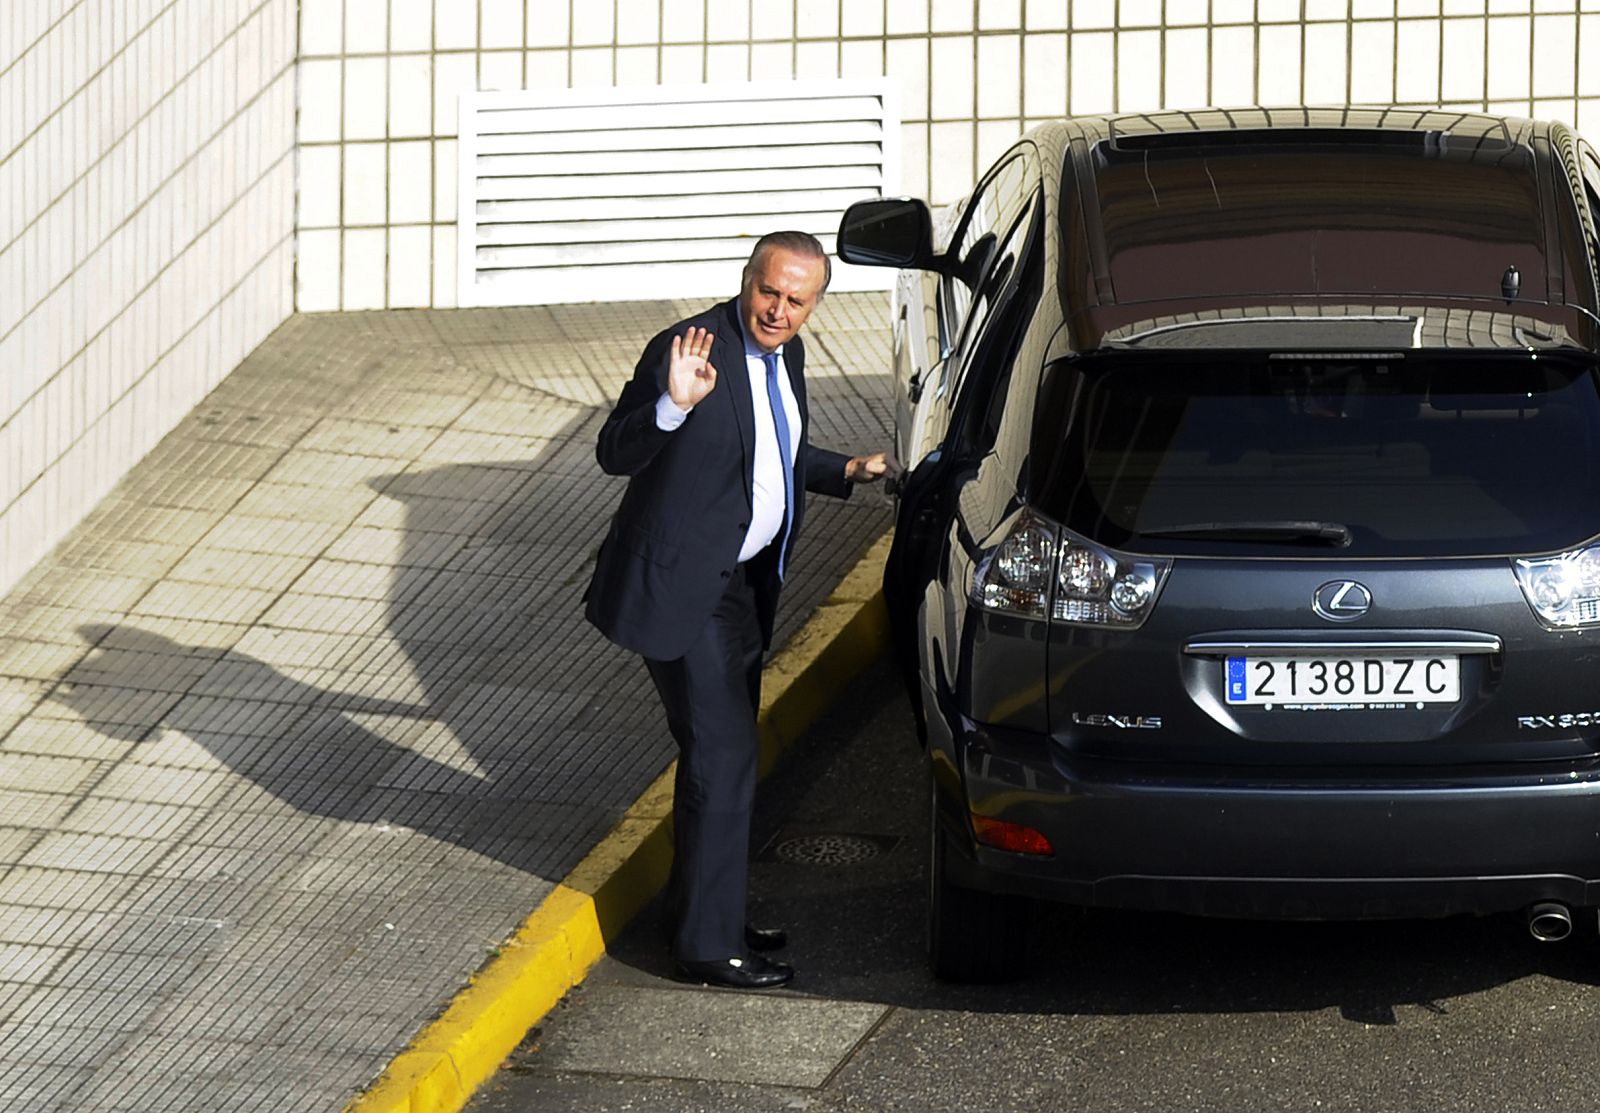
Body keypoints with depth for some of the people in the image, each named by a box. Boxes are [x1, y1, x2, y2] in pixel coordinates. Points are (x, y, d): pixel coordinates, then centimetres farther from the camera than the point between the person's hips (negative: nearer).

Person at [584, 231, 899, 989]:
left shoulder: (785, 355, 7)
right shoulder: (687, 348, -20)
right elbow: (613, 453, -26)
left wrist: (847, 470, 11)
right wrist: (673, 405, -41)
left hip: (742, 583, 9)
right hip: (682, 586, -9)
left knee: (723, 755, 17)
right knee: (722, 757, -9)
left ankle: (705, 917, 29)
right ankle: (707, 946, -4)